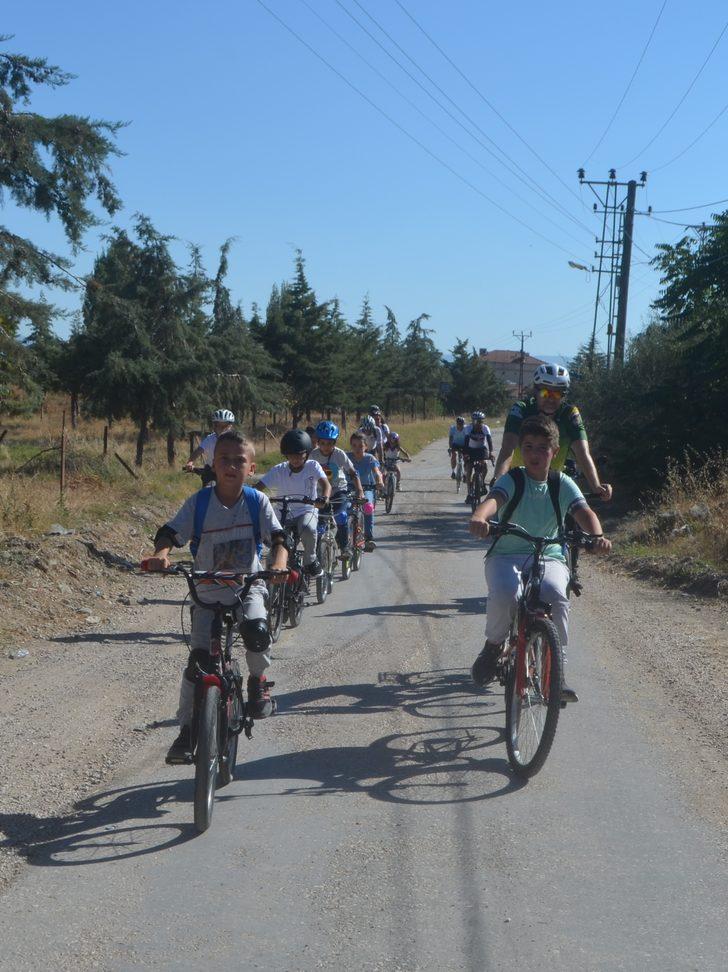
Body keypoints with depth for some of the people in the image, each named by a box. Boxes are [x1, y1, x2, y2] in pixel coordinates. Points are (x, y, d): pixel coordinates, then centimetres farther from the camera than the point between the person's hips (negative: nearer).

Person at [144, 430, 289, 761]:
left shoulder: (257, 502, -5)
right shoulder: (199, 502, -6)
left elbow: (278, 538, -13)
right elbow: (170, 532, -13)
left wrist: (278, 565, -34)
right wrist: (161, 553, -36)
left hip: (248, 587, -1)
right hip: (208, 591, 1)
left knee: (256, 628, -32)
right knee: (199, 658, -10)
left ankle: (258, 680, 0)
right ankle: (187, 728, 5)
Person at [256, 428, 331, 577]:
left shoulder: (312, 466, -5)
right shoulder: (278, 471, -4)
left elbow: (325, 484, -18)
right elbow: (258, 487, -11)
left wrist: (324, 498, -41)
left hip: (307, 511, -1)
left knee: (308, 529, -35)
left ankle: (310, 562, -10)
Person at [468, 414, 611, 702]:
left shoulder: (562, 484, 3)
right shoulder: (512, 480, -4)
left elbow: (584, 512, -12)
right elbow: (494, 499, -26)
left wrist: (598, 536, -36)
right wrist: (479, 517, -51)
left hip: (548, 556, 1)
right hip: (506, 555, -1)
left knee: (556, 595, -32)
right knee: (504, 594, -34)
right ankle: (494, 645, 0)